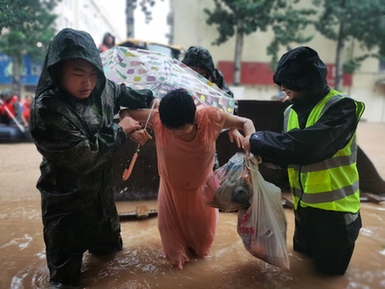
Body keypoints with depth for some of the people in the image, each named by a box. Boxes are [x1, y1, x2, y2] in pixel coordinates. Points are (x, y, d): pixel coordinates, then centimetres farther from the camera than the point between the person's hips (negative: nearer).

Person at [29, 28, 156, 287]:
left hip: (101, 186, 7)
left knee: (109, 242, 33)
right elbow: (84, 156, -32)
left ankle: (100, 247, 63)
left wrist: (150, 99, 2)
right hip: (68, 196, -7)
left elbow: (121, 92, 14)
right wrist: (120, 130, -22)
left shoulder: (101, 90, -10)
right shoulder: (47, 110, -31)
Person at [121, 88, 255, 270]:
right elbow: (126, 113, -17)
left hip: (202, 185, 1)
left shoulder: (210, 117, -31)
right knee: (172, 224, 19)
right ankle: (177, 253, 54)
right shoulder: (158, 119, -31)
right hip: (171, 186, -1)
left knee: (202, 226, 24)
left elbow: (246, 122, -18)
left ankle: (199, 249, 62)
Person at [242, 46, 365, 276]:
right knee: (303, 254, 24)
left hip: (335, 206, -6)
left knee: (330, 267, 14)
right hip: (304, 203, 6)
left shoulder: (342, 107, -21)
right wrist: (262, 153, -17)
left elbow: (308, 144, -37)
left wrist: (258, 141, -30)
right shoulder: (292, 112, -1)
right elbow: (290, 152, 2)